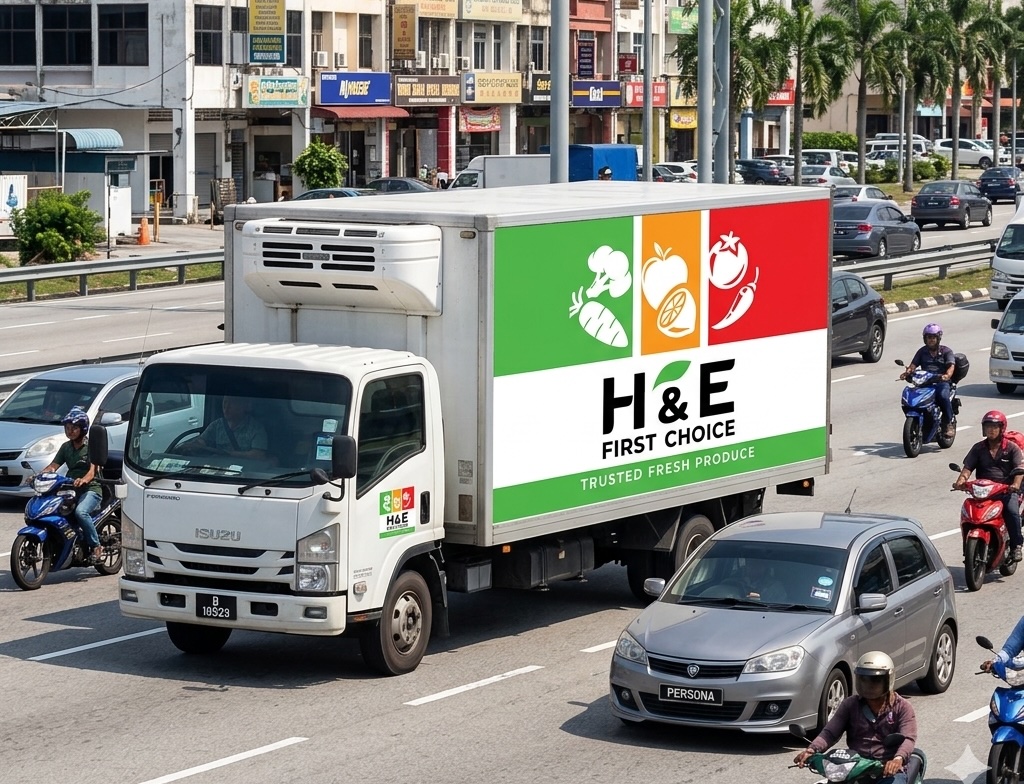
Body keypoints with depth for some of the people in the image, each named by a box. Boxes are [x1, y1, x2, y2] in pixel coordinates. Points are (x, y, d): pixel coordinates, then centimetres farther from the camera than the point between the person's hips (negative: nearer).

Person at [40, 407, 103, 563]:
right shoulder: (66, 447, 17)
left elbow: (93, 469, -17)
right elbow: (53, 466, 8)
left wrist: (84, 479, -39)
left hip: (90, 489, -7)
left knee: (81, 512, -35)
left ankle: (96, 547, -24)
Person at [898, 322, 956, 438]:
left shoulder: (946, 351, 9)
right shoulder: (922, 351, 20)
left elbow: (951, 365, -7)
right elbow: (914, 364, 8)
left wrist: (947, 375, -31)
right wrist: (907, 372, -16)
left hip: (941, 382, -3)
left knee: (943, 396, -36)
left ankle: (949, 423, -21)